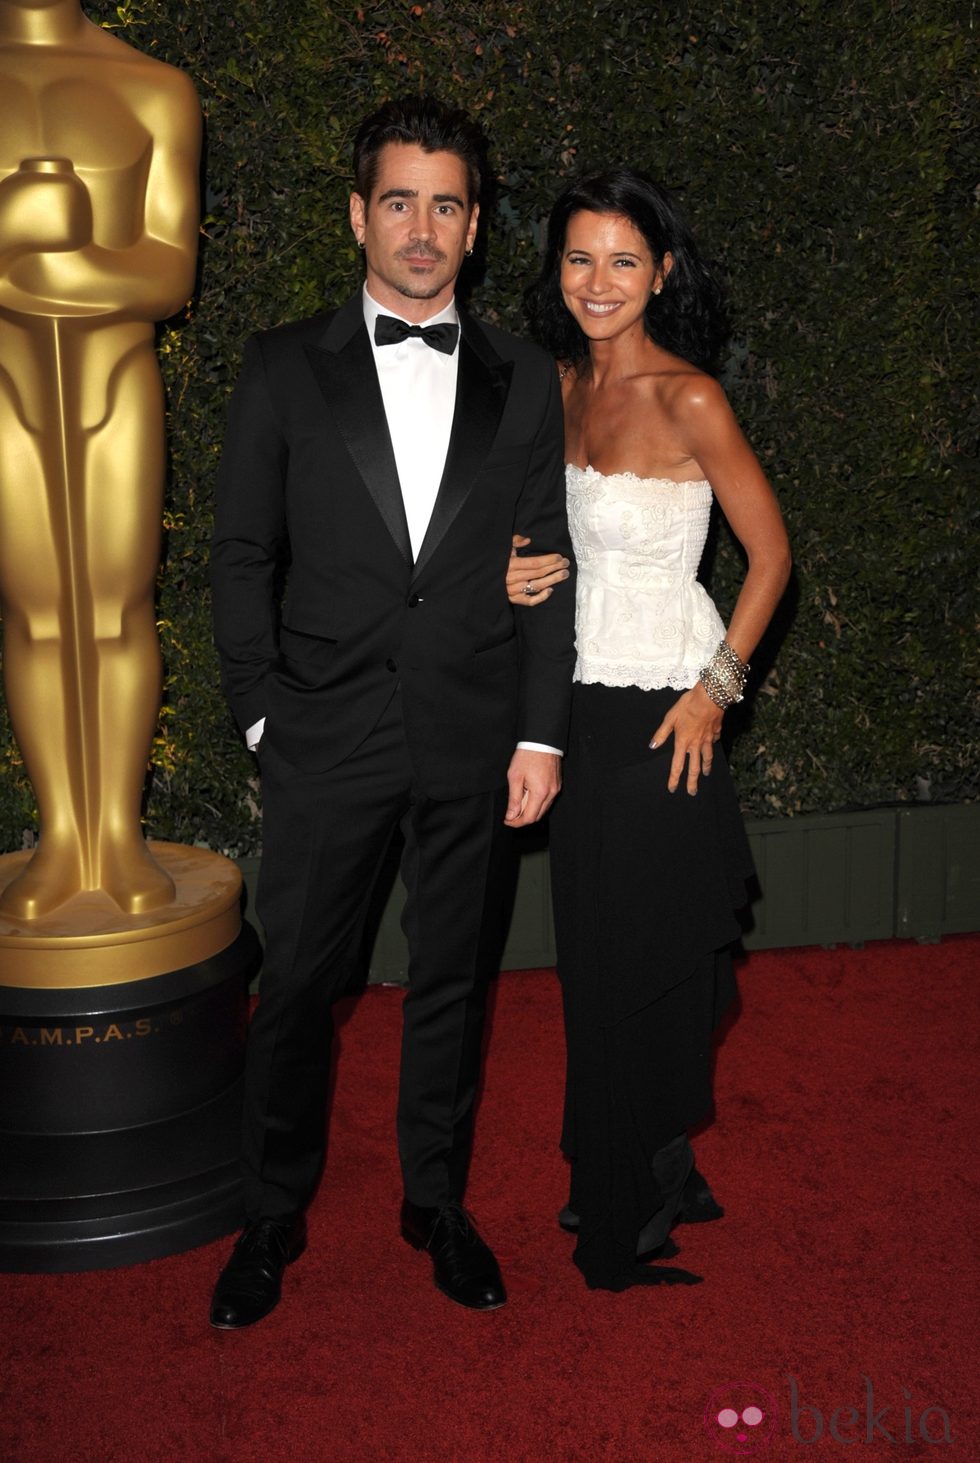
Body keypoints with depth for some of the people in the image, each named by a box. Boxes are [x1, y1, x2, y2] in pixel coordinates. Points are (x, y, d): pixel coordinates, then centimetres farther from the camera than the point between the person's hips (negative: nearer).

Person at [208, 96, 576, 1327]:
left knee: (452, 982, 13)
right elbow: (242, 557, 3)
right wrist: (264, 714, -4)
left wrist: (540, 735, 0)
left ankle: (436, 1203, 31)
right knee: (295, 987, 6)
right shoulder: (285, 369, 3)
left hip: (475, 742, 2)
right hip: (328, 739, -1)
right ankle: (272, 1219, 25)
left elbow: (548, 567, 5)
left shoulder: (523, 381, 6)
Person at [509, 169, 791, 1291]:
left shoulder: (687, 398, -14)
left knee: (645, 947, 5)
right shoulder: (566, 382, 7)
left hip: (662, 707, -7)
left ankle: (638, 1207, 24)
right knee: (592, 944, 15)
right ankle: (608, 1176, 33)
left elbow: (770, 549, -9)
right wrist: (523, 573, -1)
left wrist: (717, 686, -13)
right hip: (584, 695, 7)